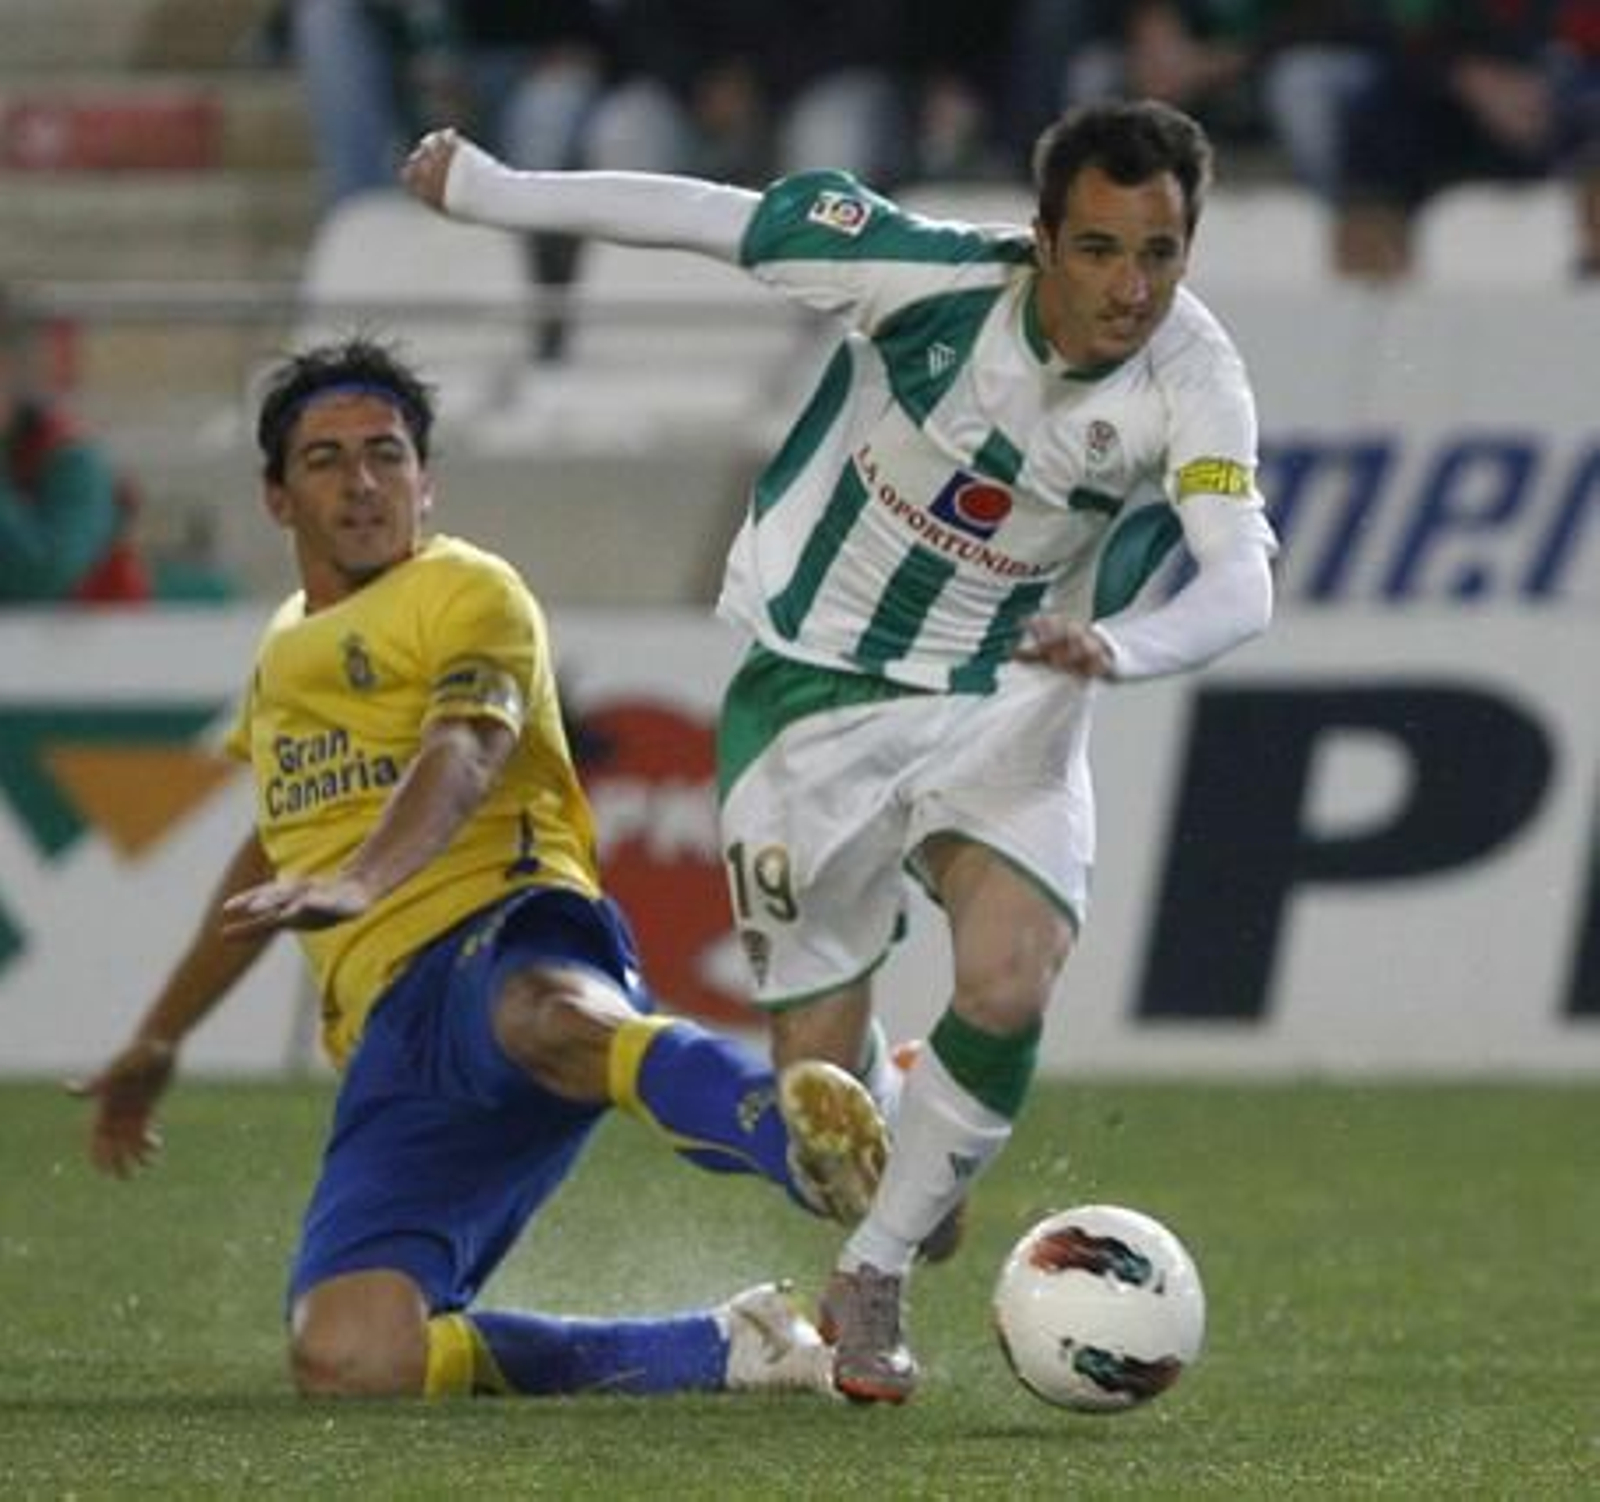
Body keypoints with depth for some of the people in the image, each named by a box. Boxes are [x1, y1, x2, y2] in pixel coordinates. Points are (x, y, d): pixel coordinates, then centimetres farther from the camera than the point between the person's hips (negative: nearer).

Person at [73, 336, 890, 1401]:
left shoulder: (466, 593, 7)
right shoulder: (285, 651, 30)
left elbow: (463, 758, -15)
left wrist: (361, 882, -35)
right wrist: (160, 1040, 53)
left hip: (504, 927, -6)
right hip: (390, 1024, 6)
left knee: (552, 1020, -48)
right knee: (348, 1362, -23)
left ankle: (816, 1148, -77)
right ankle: (720, 1354, -12)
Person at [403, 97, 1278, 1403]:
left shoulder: (1192, 383, -19)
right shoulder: (934, 276, -21)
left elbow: (1240, 584, -32)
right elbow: (714, 218, -9)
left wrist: (1116, 644, -53)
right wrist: (491, 190, 0)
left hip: (1006, 705, 0)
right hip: (818, 694, 0)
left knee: (1006, 992, -24)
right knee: (821, 1079, -3)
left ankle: (877, 1275, 3)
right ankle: (900, 1173, 37)